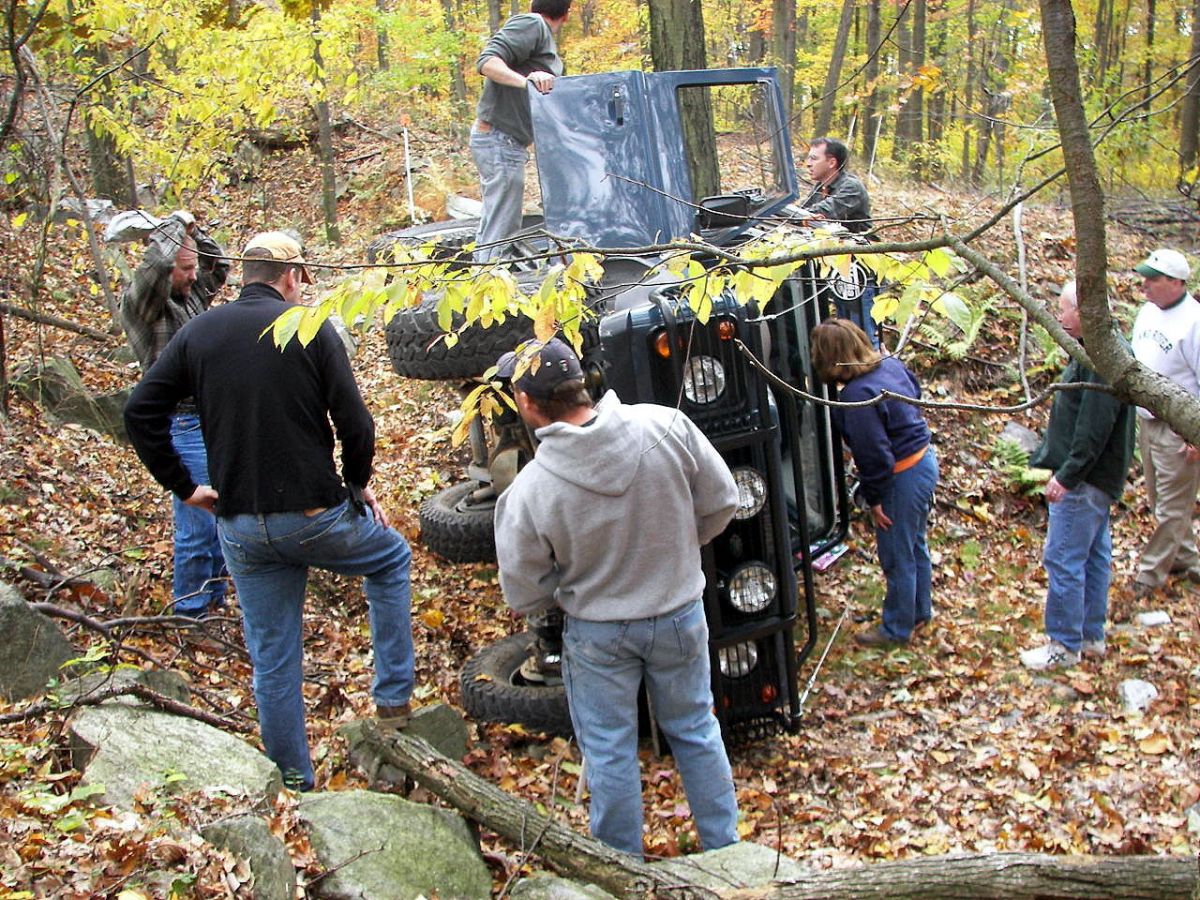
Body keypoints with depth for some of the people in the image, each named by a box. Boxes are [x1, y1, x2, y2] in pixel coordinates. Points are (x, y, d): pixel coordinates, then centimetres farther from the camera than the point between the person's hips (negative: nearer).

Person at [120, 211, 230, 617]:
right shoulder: (140, 300, -12)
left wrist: (196, 232, 10)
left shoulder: (190, 293, 11)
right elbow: (156, 262, -31)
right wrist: (177, 223, -14)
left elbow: (219, 266, 26)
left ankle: (214, 597, 29)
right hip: (184, 426, -8)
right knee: (197, 526, -4)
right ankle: (189, 611, 9)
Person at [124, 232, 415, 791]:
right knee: (391, 559, 26)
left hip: (241, 529, 3)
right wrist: (357, 486, 5)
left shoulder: (198, 332, 3)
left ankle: (291, 777, 28)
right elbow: (354, 422, -12)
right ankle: (394, 700, 25)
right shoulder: (310, 328, -8)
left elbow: (140, 413, -1)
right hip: (316, 517, -3)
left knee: (272, 656, 16)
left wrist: (182, 486, 7)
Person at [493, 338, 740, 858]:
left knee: (609, 752, 17)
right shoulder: (667, 426, -21)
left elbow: (525, 596, -12)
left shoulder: (527, 492, -24)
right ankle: (723, 846, 38)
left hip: (597, 633, -2)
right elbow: (721, 502, -6)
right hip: (681, 615, 3)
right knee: (695, 731, 23)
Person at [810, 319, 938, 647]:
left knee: (897, 557, 8)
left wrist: (875, 499, -13)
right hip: (924, 460, 10)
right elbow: (916, 392, 16)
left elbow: (874, 455, -24)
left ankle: (897, 629, 24)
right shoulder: (891, 364, -3)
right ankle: (920, 611, 42)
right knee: (915, 546, 25)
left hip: (903, 478, -9)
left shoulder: (857, 397, -28)